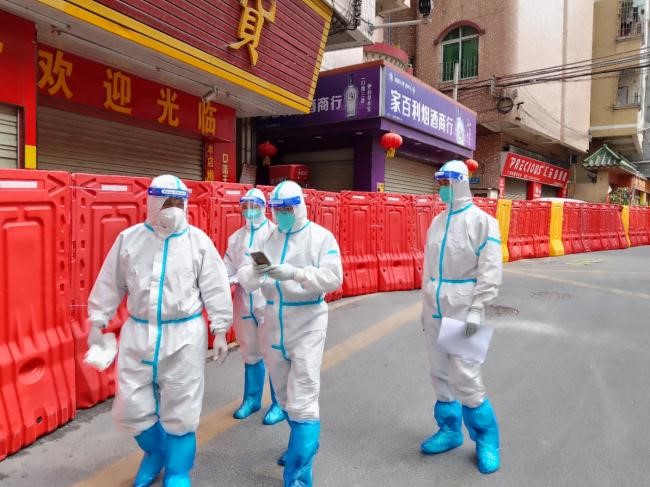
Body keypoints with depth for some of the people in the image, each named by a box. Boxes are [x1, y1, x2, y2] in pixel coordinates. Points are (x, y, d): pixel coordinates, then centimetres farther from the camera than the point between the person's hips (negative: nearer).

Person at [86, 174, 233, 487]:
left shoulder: (198, 241, -4)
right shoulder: (129, 238, 0)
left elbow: (215, 289, -2)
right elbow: (110, 285, 8)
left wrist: (220, 331, -2)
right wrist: (96, 323, 9)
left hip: (185, 335, -2)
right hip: (138, 333, 2)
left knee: (180, 408, 7)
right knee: (131, 406, 9)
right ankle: (155, 452, 40)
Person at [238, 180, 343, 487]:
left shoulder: (320, 237, -6)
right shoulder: (265, 238, 6)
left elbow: (333, 279, -18)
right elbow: (245, 281, 0)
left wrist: (295, 272, -30)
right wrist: (254, 272, -23)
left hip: (307, 326, -5)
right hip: (273, 325, 6)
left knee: (303, 402, -7)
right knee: (285, 396, 21)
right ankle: (304, 443, 45)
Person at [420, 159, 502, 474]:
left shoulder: (481, 221, -9)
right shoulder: (437, 222, 10)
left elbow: (490, 272, -13)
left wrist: (476, 309, -18)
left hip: (463, 314, -6)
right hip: (436, 313, 6)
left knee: (465, 379, -6)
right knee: (441, 376, 13)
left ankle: (486, 440, 16)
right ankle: (450, 431, 32)